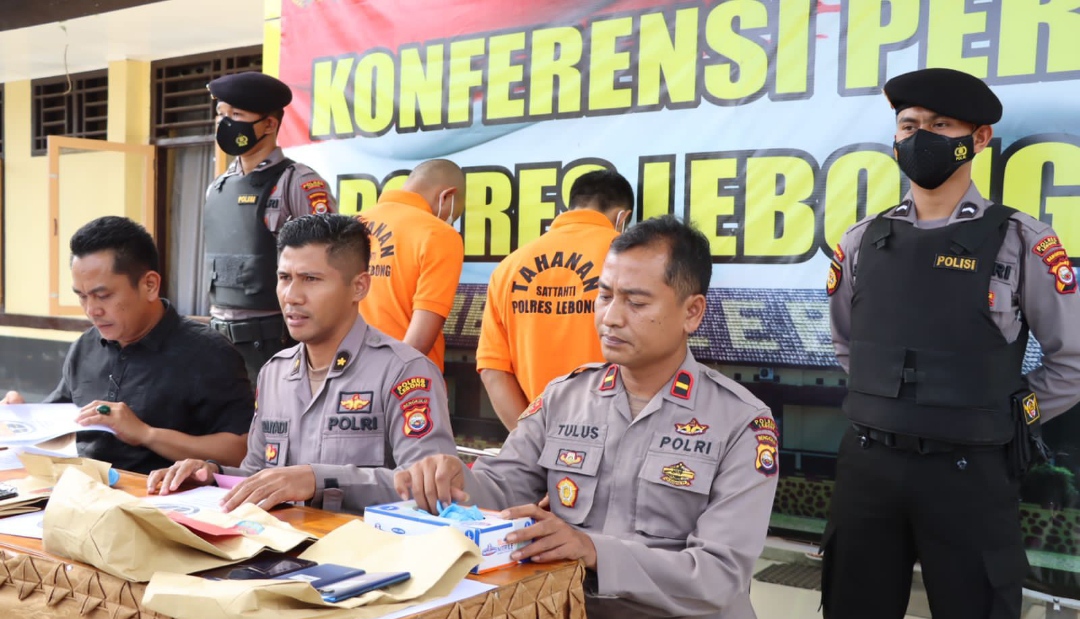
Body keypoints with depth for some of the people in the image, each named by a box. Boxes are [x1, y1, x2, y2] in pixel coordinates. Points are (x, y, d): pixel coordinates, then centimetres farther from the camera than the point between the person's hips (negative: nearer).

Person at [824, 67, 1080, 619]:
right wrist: (885, 403, 12)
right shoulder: (863, 241, 5)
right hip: (866, 464, 3)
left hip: (968, 473, -3)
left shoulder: (1021, 242, -6)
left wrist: (1005, 421, 2)